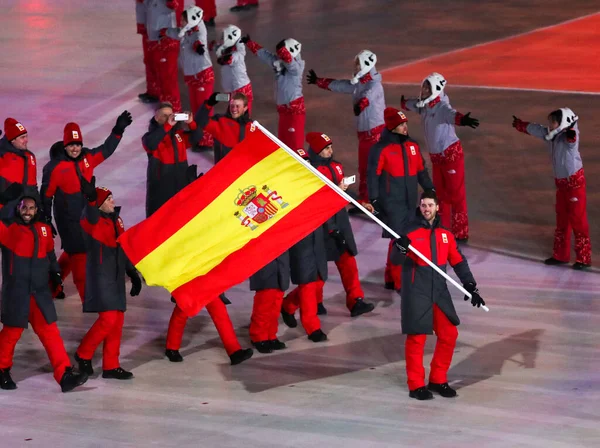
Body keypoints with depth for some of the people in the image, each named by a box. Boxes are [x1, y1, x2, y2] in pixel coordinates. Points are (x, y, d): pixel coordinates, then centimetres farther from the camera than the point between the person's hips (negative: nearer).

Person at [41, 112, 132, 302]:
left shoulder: (87, 158, -1)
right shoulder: (55, 167, -16)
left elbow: (106, 150, 13)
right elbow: (46, 194, -9)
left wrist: (118, 130, 2)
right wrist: (45, 220, -6)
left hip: (86, 215, 7)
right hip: (67, 219, -7)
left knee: (72, 252, 19)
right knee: (78, 253, -6)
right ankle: (86, 295, -2)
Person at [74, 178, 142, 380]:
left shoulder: (116, 220, 14)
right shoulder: (93, 221, -11)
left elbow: (124, 249, 21)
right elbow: (90, 218, -38)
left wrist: (133, 274, 21)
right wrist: (90, 199, -57)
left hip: (116, 279, 8)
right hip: (101, 278, -8)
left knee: (117, 322, 8)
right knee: (108, 319, -15)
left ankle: (111, 366, 15)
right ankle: (83, 354, 5)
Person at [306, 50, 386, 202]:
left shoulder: (374, 85, -15)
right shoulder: (357, 84, 10)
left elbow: (368, 95, -38)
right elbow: (337, 85, 24)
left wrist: (362, 103, -58)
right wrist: (318, 81, 34)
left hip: (376, 131, -9)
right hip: (363, 131, 9)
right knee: (363, 167, 15)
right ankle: (364, 198, 25)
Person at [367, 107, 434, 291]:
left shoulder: (413, 146, 10)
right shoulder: (381, 149, -10)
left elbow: (421, 171, 18)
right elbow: (373, 175, -10)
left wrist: (430, 190, 19)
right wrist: (374, 199, -15)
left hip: (410, 201, 7)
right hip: (391, 203, -7)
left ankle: (391, 279, 24)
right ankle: (399, 283, -3)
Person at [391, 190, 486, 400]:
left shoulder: (445, 235, 8)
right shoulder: (411, 233, -7)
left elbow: (459, 262, 14)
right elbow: (396, 260, -15)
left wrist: (471, 287, 7)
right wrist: (401, 248, -38)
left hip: (439, 293, 5)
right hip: (416, 294, -5)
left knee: (449, 335, 5)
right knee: (417, 338, -3)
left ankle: (438, 380, 20)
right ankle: (416, 385, 6)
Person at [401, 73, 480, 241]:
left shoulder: (442, 107, -19)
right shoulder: (424, 106, 5)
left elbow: (451, 114, -43)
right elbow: (414, 105, 30)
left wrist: (461, 119, -66)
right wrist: (404, 103, 53)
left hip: (451, 153, -8)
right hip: (435, 156, 8)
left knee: (456, 194, -6)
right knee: (440, 193, 15)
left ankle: (461, 233, -3)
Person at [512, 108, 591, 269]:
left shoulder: (568, 136, -17)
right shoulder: (550, 135, 4)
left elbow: (571, 138, -40)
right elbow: (533, 129, 19)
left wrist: (570, 132, -61)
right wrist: (519, 125, 34)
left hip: (574, 181, -8)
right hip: (560, 182, 8)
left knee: (578, 220, -4)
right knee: (562, 220, 16)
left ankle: (584, 258, 1)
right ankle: (561, 255, 27)